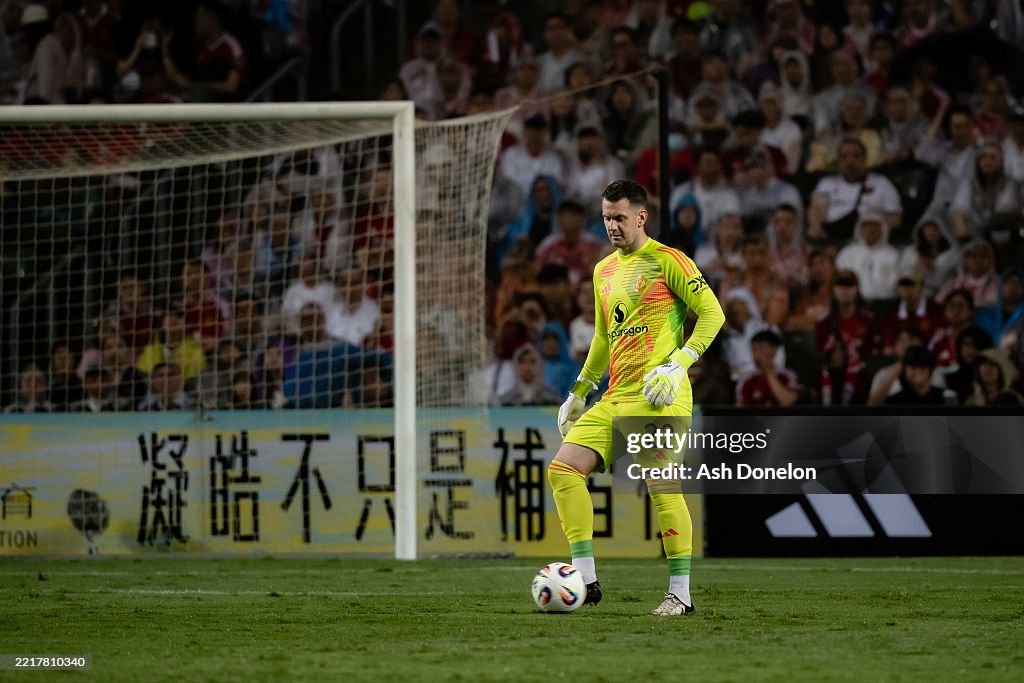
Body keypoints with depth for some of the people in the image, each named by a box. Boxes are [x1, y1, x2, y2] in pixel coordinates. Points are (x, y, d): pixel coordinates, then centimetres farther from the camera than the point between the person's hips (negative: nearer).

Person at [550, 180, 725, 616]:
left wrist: (678, 364, -16)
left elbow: (712, 313, -6)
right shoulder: (603, 272, 19)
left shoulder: (667, 261, -3)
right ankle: (586, 579, -4)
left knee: (662, 485, -14)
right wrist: (579, 393, 29)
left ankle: (680, 593, -4)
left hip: (658, 396, -8)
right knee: (563, 469, -5)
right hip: (615, 398, 8)